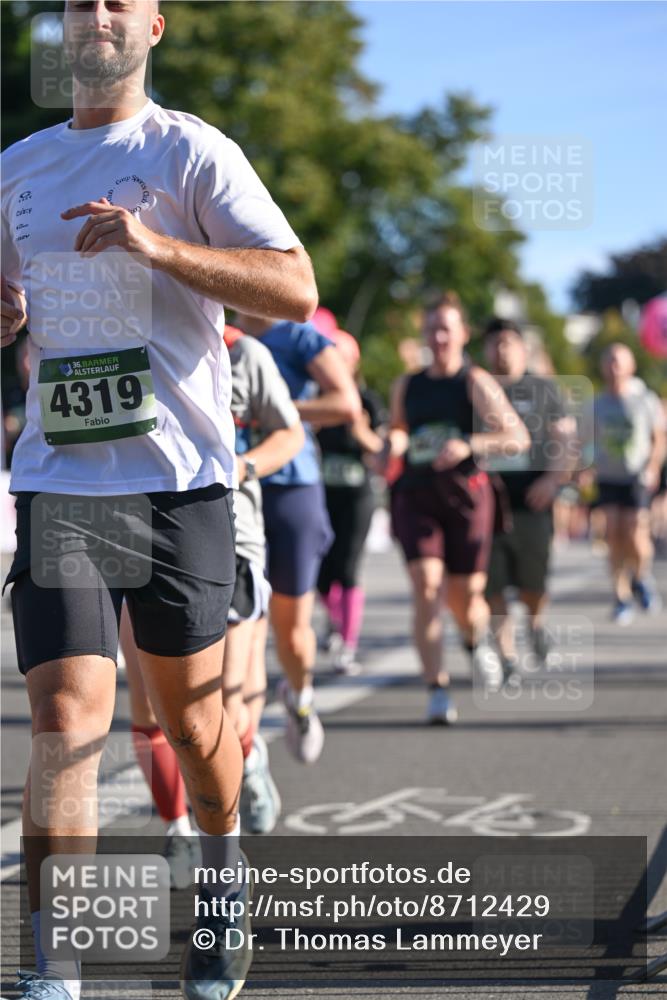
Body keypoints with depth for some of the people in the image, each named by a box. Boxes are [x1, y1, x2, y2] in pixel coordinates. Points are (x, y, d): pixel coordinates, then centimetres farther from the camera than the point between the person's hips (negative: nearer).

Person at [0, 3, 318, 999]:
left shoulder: (191, 151, -1)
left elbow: (296, 289, -11)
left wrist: (159, 246, -22)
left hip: (180, 478, -2)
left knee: (190, 718, 10)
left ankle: (224, 884, 38)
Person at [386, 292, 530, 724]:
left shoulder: (477, 382, -1)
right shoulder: (406, 386, 12)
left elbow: (519, 437, -8)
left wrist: (469, 445, -22)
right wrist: (392, 443, 5)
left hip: (466, 495, -2)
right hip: (416, 495, 2)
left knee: (465, 597, 3)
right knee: (426, 587, -15)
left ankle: (479, 640, 41)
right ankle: (438, 691, -15)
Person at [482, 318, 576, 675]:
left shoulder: (544, 390, 10)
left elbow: (567, 441, 5)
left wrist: (553, 479, -11)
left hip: (531, 499, -1)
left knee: (532, 583, -1)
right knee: (491, 582, -6)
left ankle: (536, 622, 30)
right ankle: (506, 653, 1)